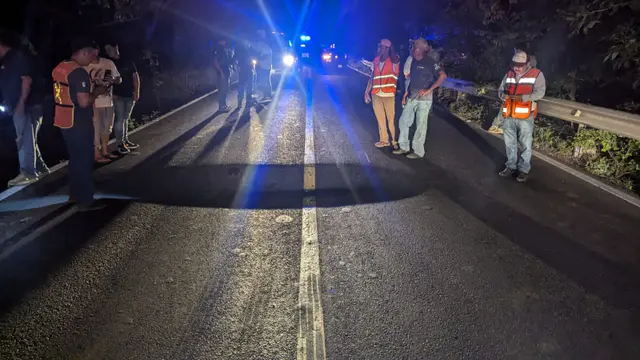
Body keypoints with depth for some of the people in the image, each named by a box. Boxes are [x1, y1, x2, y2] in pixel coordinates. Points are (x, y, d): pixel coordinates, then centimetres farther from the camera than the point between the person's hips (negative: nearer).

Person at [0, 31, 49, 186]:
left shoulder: (18, 57, -9)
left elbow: (27, 79, -18)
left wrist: (21, 103, -22)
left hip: (26, 106, -10)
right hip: (17, 106, 10)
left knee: (25, 139, -9)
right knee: (26, 139, 12)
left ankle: (28, 173, -6)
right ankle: (40, 168, 19)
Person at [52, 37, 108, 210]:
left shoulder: (60, 68, 8)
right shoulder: (79, 72, -21)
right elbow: (84, 102, -27)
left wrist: (91, 88, 14)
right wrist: (97, 92, -8)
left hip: (65, 120, 9)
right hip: (78, 123, -9)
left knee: (75, 158, 21)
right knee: (84, 160, 1)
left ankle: (74, 194, 31)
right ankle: (85, 201, 9)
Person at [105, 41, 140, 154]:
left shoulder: (128, 62, 7)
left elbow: (135, 76, 7)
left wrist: (137, 92, -2)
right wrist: (111, 93, -13)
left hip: (130, 95, 3)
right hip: (117, 96, -3)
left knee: (126, 119, 13)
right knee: (120, 119, -7)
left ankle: (126, 141, 22)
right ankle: (120, 144, -2)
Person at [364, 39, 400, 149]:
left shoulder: (394, 60, -7)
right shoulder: (376, 60, 7)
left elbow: (394, 56, -32)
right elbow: (372, 77, 13)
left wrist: (389, 45, -17)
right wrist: (367, 92, 11)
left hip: (388, 95, -5)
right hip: (376, 95, 5)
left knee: (391, 119, 0)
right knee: (380, 119, 12)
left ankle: (395, 141, 13)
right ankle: (384, 140, 24)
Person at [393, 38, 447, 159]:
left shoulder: (429, 62, -12)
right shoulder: (414, 61, 10)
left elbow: (443, 76, -22)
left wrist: (429, 90, -22)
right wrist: (406, 93, 15)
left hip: (424, 99, -8)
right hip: (412, 98, 8)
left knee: (421, 125, 0)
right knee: (403, 121, 10)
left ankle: (418, 152, 10)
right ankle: (404, 147, 22)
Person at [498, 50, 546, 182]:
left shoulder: (536, 74, -5)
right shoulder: (509, 74, 10)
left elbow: (539, 93, -14)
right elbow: (500, 90, 15)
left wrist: (522, 97, -26)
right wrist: (503, 95, -9)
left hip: (525, 117, -5)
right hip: (509, 116, 5)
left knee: (525, 145, 3)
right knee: (510, 143, 14)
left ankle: (524, 169, 15)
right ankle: (511, 166, 28)